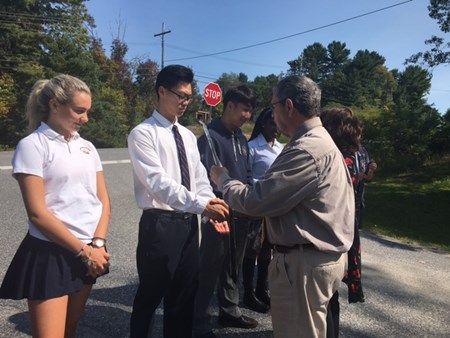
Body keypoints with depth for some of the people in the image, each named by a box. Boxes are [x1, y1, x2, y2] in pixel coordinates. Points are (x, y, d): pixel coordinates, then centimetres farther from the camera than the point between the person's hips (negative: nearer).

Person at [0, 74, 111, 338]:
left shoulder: (87, 147, 9)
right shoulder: (32, 145, -8)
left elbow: (104, 201, 7)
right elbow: (37, 213, -14)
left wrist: (97, 244, -7)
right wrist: (84, 251, -12)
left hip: (90, 252, 6)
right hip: (51, 254, -5)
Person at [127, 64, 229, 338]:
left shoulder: (188, 136, 12)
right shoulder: (143, 133, -10)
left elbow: (200, 179, 8)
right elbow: (158, 181, -22)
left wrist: (212, 208, -10)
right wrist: (201, 205, -29)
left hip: (189, 223, 6)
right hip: (160, 224, -6)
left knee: (185, 294, 17)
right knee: (151, 294, 10)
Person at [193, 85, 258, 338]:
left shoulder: (241, 138, 10)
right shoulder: (210, 136, -13)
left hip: (242, 214, 7)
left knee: (234, 266, 20)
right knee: (211, 268, 3)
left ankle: (230, 311, 38)